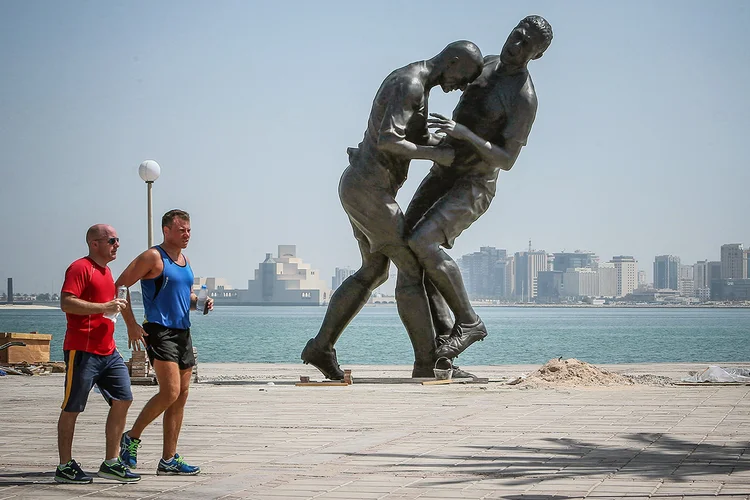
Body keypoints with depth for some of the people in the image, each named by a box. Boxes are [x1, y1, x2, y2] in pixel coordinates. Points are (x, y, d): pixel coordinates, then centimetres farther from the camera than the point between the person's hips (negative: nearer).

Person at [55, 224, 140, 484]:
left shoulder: (106, 270, 20)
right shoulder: (81, 268, -9)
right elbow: (66, 302, -21)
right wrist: (105, 307, -21)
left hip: (108, 351, 9)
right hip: (82, 350, -9)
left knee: (123, 399, 3)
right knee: (72, 409, -1)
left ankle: (111, 463, 9)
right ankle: (65, 467, 6)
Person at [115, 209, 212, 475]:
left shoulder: (185, 261, 16)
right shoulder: (153, 257, -8)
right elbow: (120, 287, -11)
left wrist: (200, 301, 7)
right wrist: (131, 325, -16)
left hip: (183, 332, 8)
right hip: (159, 331, -8)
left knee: (181, 397, 6)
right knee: (170, 392, -18)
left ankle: (169, 459, 10)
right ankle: (132, 437, 0)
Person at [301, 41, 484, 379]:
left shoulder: (416, 85, 16)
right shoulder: (409, 85, -18)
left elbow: (420, 139, 28)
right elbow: (387, 140, -29)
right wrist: (435, 155, -21)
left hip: (360, 187, 11)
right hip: (369, 189, -11)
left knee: (374, 271, 18)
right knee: (411, 267, -7)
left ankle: (321, 347, 17)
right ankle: (427, 363, -6)